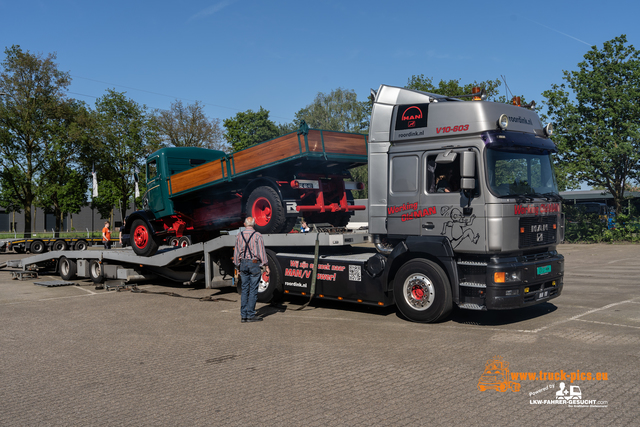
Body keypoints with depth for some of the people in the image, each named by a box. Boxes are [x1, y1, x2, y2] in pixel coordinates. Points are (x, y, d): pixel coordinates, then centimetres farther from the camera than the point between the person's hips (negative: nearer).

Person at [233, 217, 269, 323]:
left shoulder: (239, 235, 7)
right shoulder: (257, 235, -6)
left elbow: (236, 252, 10)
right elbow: (261, 251, -7)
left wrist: (237, 266, 19)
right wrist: (266, 265, -1)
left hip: (243, 263, 4)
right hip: (254, 263, -4)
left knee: (244, 290, 9)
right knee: (253, 290, 0)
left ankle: (243, 315, 9)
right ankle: (250, 315, 1)